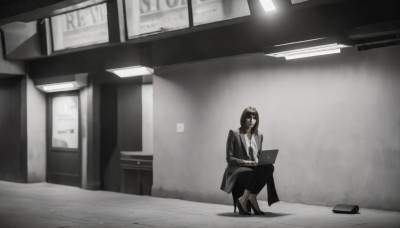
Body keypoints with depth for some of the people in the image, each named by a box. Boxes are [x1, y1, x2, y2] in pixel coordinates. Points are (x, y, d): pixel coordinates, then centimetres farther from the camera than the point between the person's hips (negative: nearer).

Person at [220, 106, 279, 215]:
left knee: (269, 167, -30)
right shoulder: (234, 133, 1)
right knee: (255, 173, -38)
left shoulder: (259, 136, 17)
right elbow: (229, 158, -5)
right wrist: (246, 162, -20)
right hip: (237, 170, -5)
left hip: (254, 168, 5)